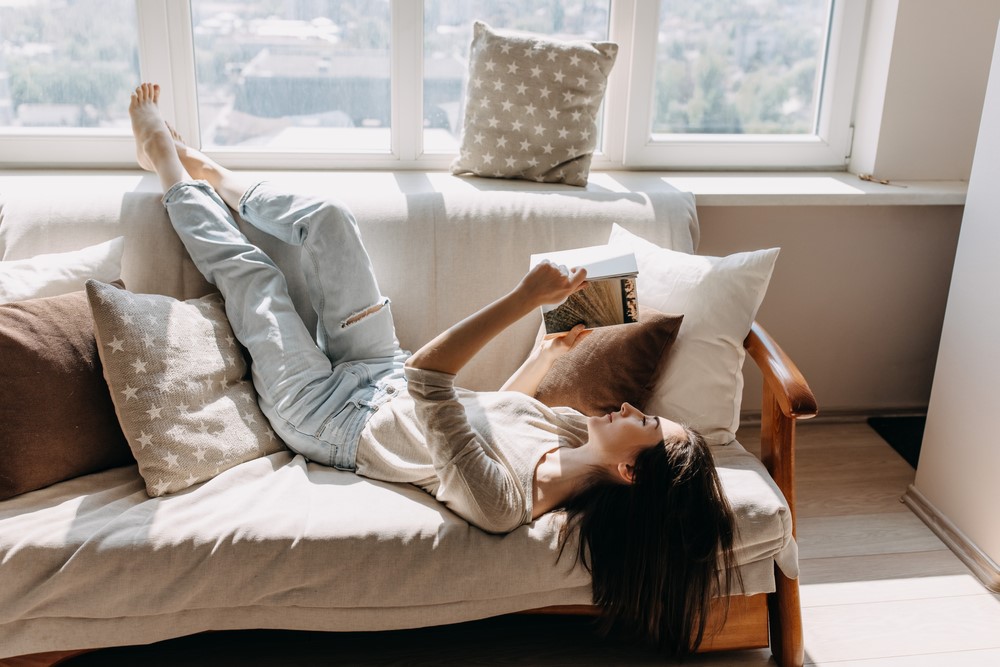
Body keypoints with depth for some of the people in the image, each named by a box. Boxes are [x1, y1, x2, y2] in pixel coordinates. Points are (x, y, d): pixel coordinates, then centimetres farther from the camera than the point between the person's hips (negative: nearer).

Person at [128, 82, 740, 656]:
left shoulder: (501, 500, -41)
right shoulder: (574, 433, -16)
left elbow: (426, 377, -45)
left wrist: (524, 299, -46)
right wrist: (549, 353, -9)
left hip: (329, 415, -6)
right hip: (383, 376, 7)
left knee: (248, 269, 1)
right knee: (327, 219, 4)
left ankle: (167, 160, 32)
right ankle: (207, 172, 33)